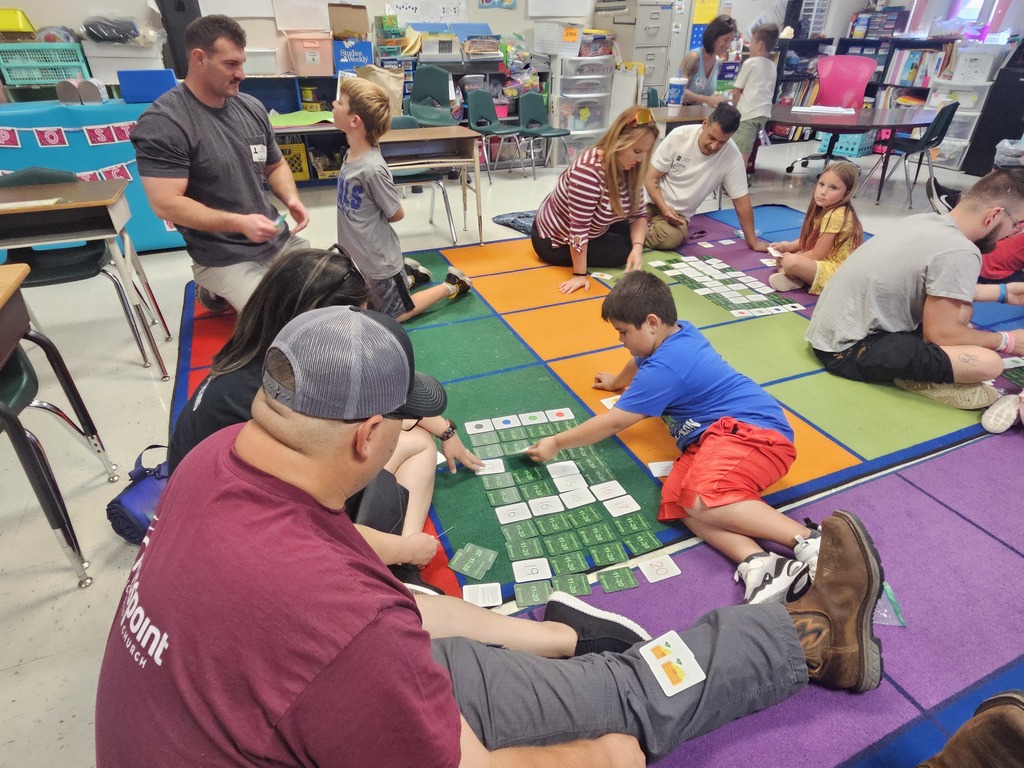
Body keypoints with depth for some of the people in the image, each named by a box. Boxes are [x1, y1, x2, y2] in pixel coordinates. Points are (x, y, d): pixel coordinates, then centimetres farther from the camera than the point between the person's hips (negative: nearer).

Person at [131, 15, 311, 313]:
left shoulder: (251, 107, 5)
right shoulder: (162, 123, -14)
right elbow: (165, 204, -18)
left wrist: (291, 198, -4)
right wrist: (239, 223, -25)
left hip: (280, 241, 7)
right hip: (224, 259, -7)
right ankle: (219, 290, 10)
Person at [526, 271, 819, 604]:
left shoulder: (665, 369, -15)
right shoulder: (681, 332, 15)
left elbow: (613, 423, -10)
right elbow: (641, 362, 40)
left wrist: (555, 443, 1)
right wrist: (617, 381, 60)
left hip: (754, 430, -10)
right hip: (711, 437, 10)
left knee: (700, 498, -36)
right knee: (675, 499, -18)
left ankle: (807, 541, -27)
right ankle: (755, 561, -34)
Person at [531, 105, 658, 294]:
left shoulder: (629, 169, -8)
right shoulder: (587, 170, -34)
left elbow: (638, 214, -4)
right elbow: (579, 228, -33)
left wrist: (638, 247, -22)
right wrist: (580, 275, -30)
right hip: (554, 241, -9)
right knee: (623, 250, -14)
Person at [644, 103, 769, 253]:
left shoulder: (732, 156, -14)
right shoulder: (679, 136, -15)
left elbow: (741, 200, -6)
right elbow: (651, 177, -8)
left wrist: (752, 242, -4)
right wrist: (664, 207, -24)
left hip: (679, 213, 1)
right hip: (651, 201, 0)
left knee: (671, 238, -33)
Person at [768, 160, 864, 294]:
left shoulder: (836, 215, -23)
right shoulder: (825, 210, 7)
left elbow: (817, 254, -19)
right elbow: (810, 240, 18)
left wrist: (788, 259, -8)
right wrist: (787, 246, 2)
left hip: (834, 271, -11)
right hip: (825, 261, 11)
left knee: (790, 262, -34)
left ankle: (795, 279, -4)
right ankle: (791, 276, -9)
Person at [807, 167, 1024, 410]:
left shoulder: (927, 220, 8)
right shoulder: (960, 253, -18)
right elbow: (940, 334, -13)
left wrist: (1003, 292, 30)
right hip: (848, 350, -10)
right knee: (988, 363, -20)